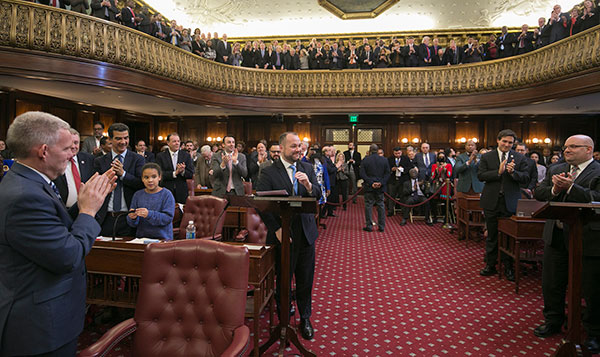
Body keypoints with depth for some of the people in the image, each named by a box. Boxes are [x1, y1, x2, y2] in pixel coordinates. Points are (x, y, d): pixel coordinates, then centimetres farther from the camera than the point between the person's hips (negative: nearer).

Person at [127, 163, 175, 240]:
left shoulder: (166, 194, -1)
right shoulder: (138, 195, 10)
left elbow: (168, 218, -11)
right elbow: (133, 224, 10)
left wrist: (149, 214, -23)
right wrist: (132, 218, -12)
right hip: (141, 237, 4)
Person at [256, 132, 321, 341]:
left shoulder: (307, 168, 6)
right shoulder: (268, 173, -8)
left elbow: (318, 196, 4)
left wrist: (309, 186, -18)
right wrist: (276, 229, -16)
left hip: (306, 233, 4)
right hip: (283, 234, -4)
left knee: (306, 280, 14)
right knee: (283, 280, 10)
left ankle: (305, 319, 33)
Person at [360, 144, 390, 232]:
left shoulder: (365, 160, -4)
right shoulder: (384, 160, 3)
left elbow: (362, 174, -9)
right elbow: (387, 174, -1)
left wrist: (371, 183, -10)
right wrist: (381, 183, -7)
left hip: (369, 187, -2)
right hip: (380, 188, 2)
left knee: (368, 206, 5)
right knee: (381, 205, 10)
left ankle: (369, 226, 6)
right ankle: (381, 226, 13)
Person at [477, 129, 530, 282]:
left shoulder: (520, 158, 3)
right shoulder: (487, 157, 2)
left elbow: (526, 178, -2)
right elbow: (480, 176, -8)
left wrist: (513, 172, -20)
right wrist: (498, 172, -19)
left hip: (510, 202, 0)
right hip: (492, 201, 0)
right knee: (492, 235, 10)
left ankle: (509, 268, 18)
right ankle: (490, 265, 21)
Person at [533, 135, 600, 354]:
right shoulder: (555, 170, 12)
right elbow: (538, 193, 5)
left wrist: (570, 187, -25)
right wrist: (554, 189, -13)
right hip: (556, 236, 6)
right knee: (551, 283, 15)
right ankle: (553, 322, 34)